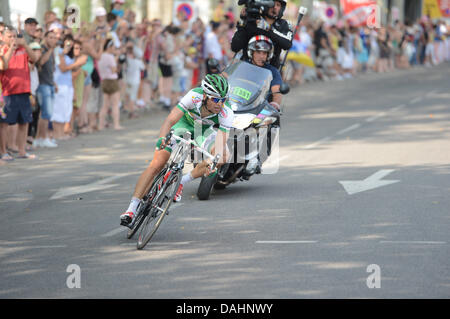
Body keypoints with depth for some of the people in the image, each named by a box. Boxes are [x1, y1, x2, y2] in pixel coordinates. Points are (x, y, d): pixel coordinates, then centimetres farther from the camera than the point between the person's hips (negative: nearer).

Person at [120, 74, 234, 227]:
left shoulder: (226, 114, -32)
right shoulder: (194, 97, -35)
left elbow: (220, 144, -39)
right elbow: (170, 120, -41)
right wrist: (162, 138, -60)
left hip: (203, 131, 2)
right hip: (183, 124, -2)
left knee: (223, 156, -25)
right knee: (157, 164, -16)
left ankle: (181, 182, -6)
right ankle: (131, 209, -12)